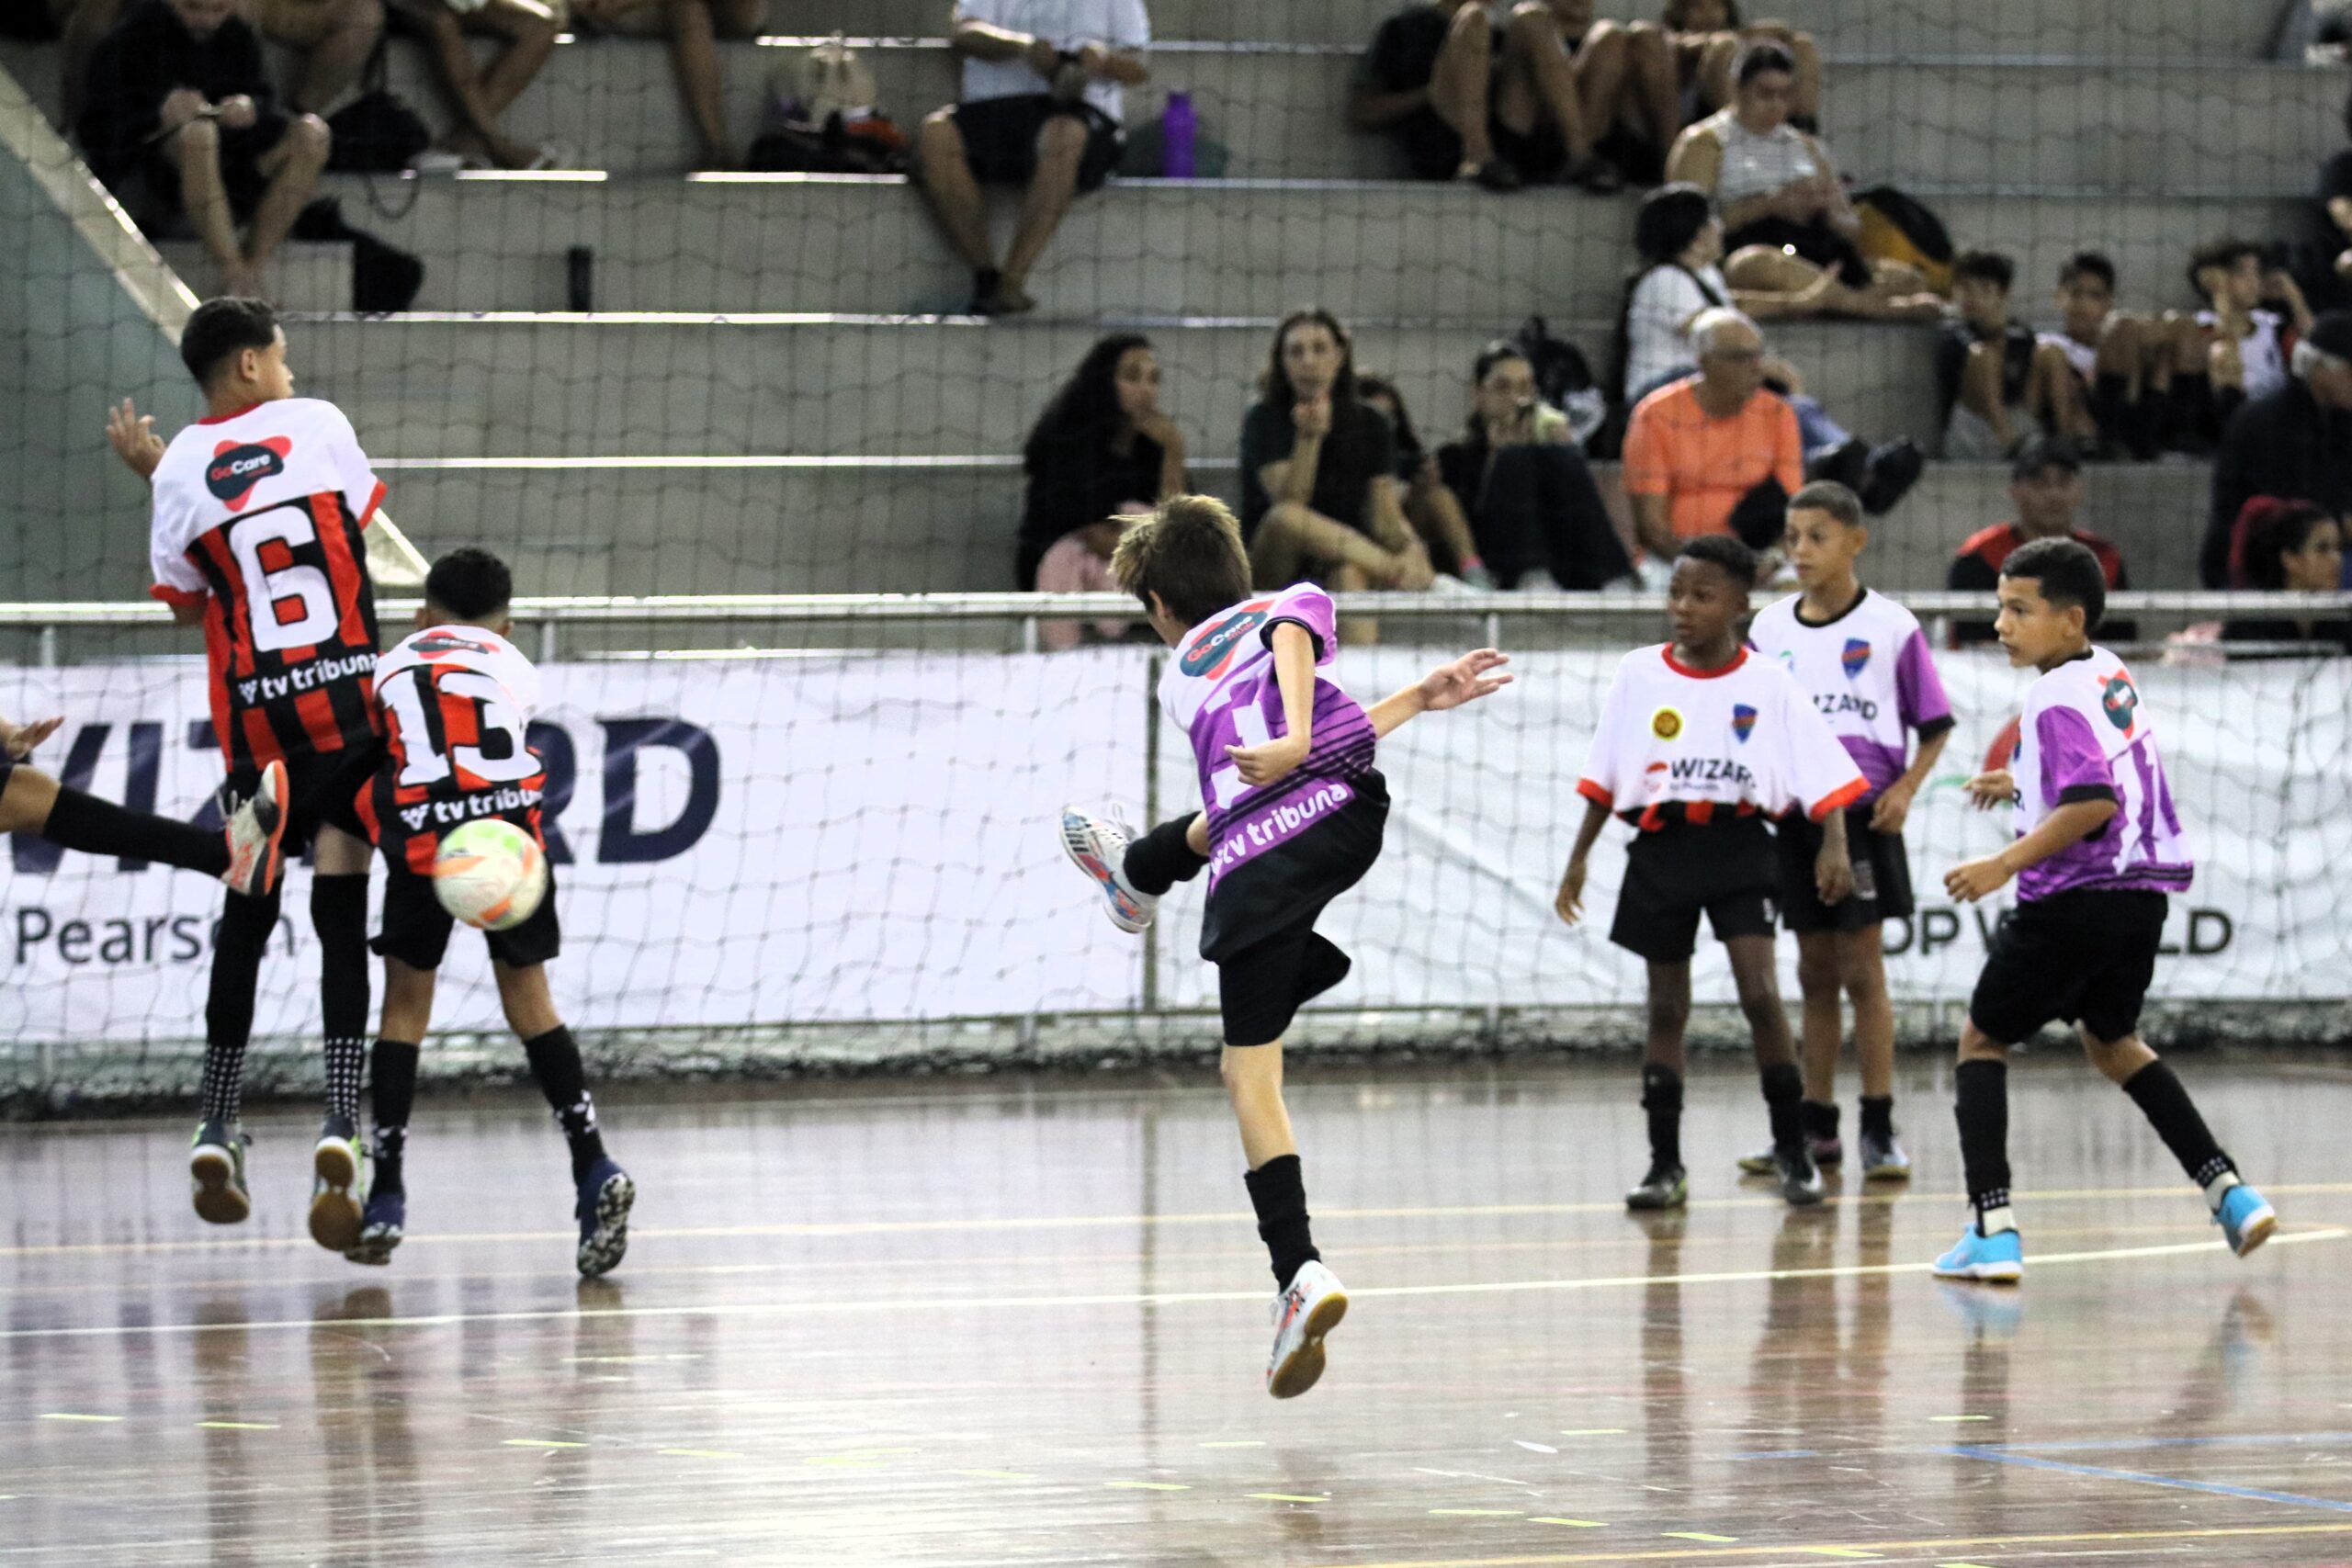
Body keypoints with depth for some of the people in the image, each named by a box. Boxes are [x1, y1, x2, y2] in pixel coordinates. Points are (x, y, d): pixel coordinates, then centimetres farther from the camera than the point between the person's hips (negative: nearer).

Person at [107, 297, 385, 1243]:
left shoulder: (181, 469, 0)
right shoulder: (318, 424, 0)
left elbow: (185, 600, 10)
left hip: (255, 720, 1)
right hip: (350, 703, -1)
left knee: (246, 917, 14)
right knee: (341, 918, -4)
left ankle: (216, 1132, 18)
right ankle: (340, 1127, -18)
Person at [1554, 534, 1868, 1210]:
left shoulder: (1767, 683, -3)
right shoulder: (1639, 674, 4)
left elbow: (1823, 772, -5)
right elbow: (1604, 780, 10)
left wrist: (1835, 843, -18)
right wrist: (1577, 860, 9)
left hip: (1738, 844, -2)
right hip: (1661, 848, 3)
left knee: (1760, 992, -14)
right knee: (1666, 1006, 6)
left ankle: (1792, 1148, -2)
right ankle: (1665, 1162, 12)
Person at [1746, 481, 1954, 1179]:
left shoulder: (1890, 626, -3)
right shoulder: (1770, 629, 7)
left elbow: (1935, 726, 1)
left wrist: (1905, 789, -12)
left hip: (1863, 816, -4)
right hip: (1795, 818, 4)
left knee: (1862, 970, -5)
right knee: (1815, 973, 9)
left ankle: (1879, 1131, -2)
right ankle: (1816, 1127, 14)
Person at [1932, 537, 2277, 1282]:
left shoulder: (2058, 700, -18)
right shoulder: (2112, 676, 10)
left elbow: (2095, 803, -30)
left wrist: (2005, 864, -28)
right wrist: (2023, 785, 32)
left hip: (2074, 900, -9)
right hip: (2141, 893, 9)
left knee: (1983, 1040, 7)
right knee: (2111, 1040, 29)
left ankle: (1992, 1229, -5)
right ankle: (2229, 1192, 19)